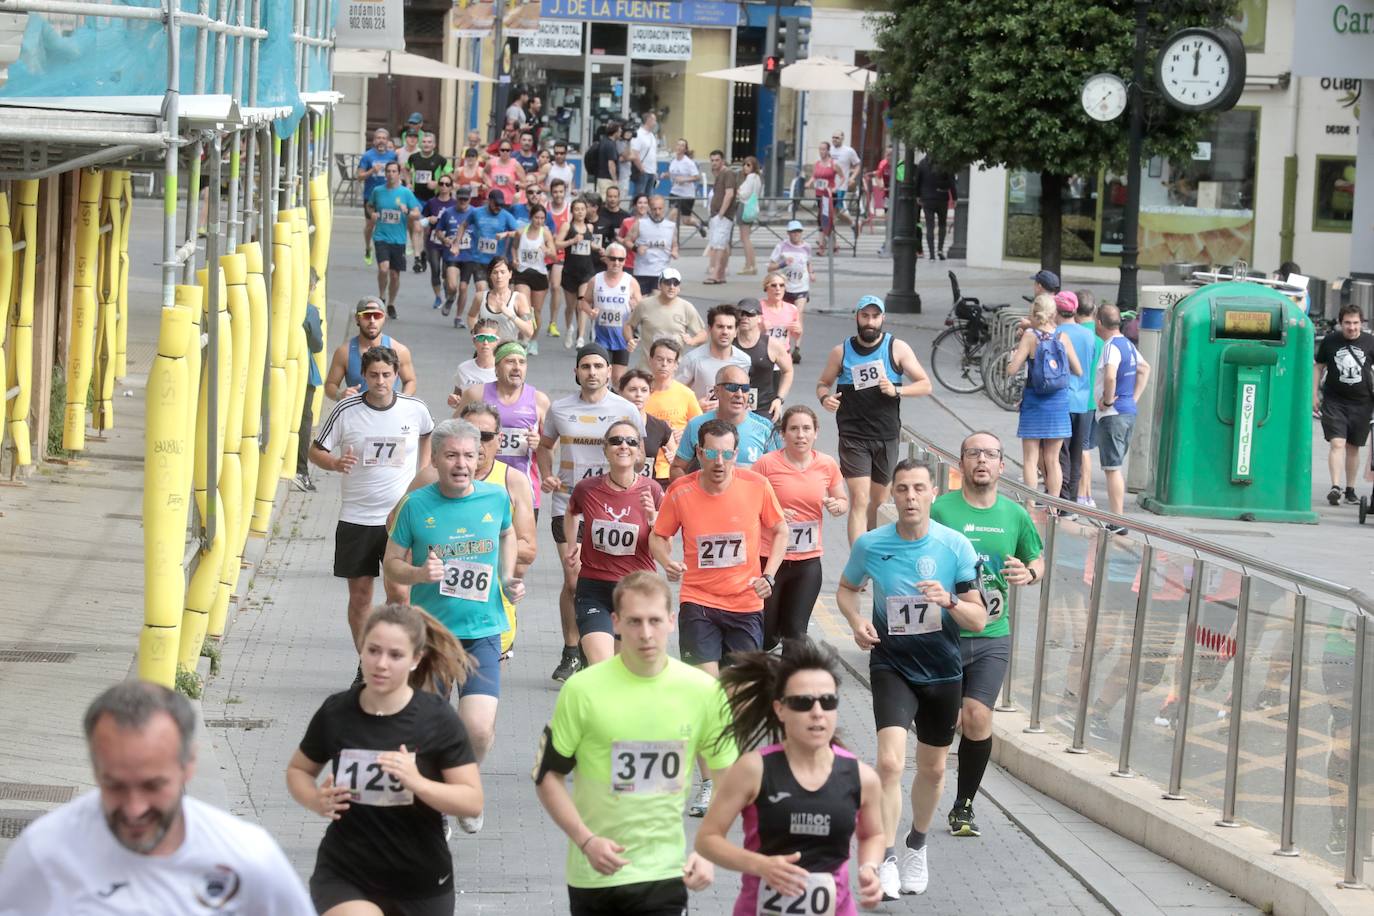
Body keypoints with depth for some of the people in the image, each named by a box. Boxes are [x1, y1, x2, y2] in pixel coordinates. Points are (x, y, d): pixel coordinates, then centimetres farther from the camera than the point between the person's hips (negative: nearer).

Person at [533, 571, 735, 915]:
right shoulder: (583, 690, -8)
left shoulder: (703, 691, -3)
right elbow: (548, 775, -2)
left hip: (664, 874, 0)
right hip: (594, 872, 0)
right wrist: (586, 840, -15)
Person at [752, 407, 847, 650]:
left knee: (795, 634, 5)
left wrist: (837, 506, -9)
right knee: (765, 638, 2)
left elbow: (843, 501, 15)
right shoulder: (767, 464, -9)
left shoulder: (827, 465, 1)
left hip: (808, 562, 3)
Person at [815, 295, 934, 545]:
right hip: (853, 437, -2)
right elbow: (823, 383, 15)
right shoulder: (841, 352, 2)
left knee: (879, 501, 14)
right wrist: (824, 397, -8)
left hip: (887, 437, 2)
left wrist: (896, 390, -16)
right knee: (859, 500, -14)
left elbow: (925, 385, 1)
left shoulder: (897, 349, 0)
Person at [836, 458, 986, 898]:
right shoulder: (870, 544, -9)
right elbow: (847, 587, 12)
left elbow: (979, 620, -8)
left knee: (932, 768, 15)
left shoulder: (956, 546, -11)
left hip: (942, 670, 2)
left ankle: (916, 847, 40)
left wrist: (948, 601, -29)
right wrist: (857, 622, -8)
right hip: (891, 666, -2)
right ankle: (885, 861, -13)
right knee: (890, 761, -20)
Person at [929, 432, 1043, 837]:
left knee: (978, 719, -7)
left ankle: (964, 806, 10)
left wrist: (1028, 574, -2)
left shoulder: (1015, 515, 6)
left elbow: (1037, 560, 21)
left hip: (992, 637, 2)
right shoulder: (940, 509, -5)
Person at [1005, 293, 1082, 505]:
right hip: (1059, 402, 3)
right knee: (1052, 459, 11)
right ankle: (1053, 508, 12)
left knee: (1031, 459, 4)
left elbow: (1012, 370, -13)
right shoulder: (1063, 336, -2)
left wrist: (1015, 350, 5)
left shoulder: (1030, 336, -10)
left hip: (1034, 401, -3)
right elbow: (1078, 371, 3)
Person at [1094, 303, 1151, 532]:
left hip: (1112, 415, -9)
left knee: (1112, 468, -7)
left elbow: (1110, 376, -35)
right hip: (1129, 412, 9)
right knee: (1116, 467, 18)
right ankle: (1118, 516, 22)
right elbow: (1144, 369, 29)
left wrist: (1107, 400, -20)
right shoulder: (1128, 345, 13)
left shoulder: (1111, 347, -17)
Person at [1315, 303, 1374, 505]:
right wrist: (1315, 395, 6)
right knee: (1337, 443, -14)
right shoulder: (1330, 341, 1)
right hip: (1334, 402, -1)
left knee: (1353, 447, 10)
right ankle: (1335, 487, -21)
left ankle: (1350, 490, 20)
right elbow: (1319, 367, 10)